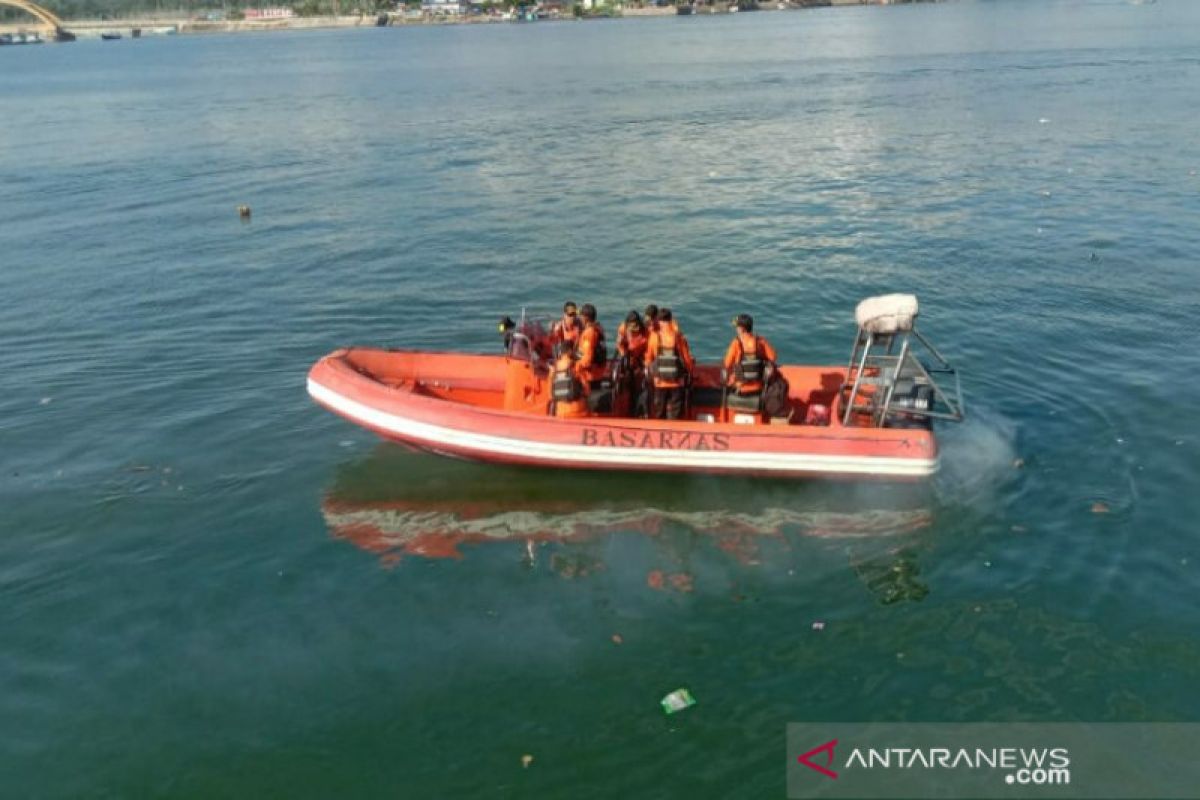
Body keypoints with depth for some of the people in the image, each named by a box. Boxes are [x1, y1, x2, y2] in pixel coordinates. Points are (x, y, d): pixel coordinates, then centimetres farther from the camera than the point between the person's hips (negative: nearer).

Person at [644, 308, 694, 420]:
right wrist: (690, 370, 15)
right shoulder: (679, 337, -8)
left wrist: (649, 371, 20)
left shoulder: (654, 336, -4)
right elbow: (687, 358, -3)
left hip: (659, 382, 1)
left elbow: (648, 358, 3)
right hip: (677, 382, -1)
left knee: (658, 415, 11)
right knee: (674, 414, 4)